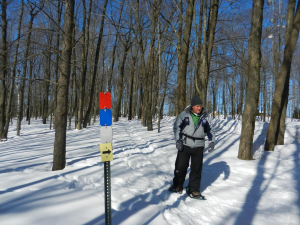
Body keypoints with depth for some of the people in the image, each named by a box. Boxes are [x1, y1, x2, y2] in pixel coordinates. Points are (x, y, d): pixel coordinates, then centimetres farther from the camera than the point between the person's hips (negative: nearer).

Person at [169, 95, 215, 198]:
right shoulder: (184, 115, -3)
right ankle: (177, 186, 26)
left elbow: (210, 130, 11)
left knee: (196, 169, 5)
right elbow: (176, 127, 0)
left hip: (198, 147, 2)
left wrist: (212, 141, -4)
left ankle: (194, 190, 18)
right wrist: (178, 140, -9)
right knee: (180, 167, 5)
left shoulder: (205, 117, 3)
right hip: (184, 145, -1)